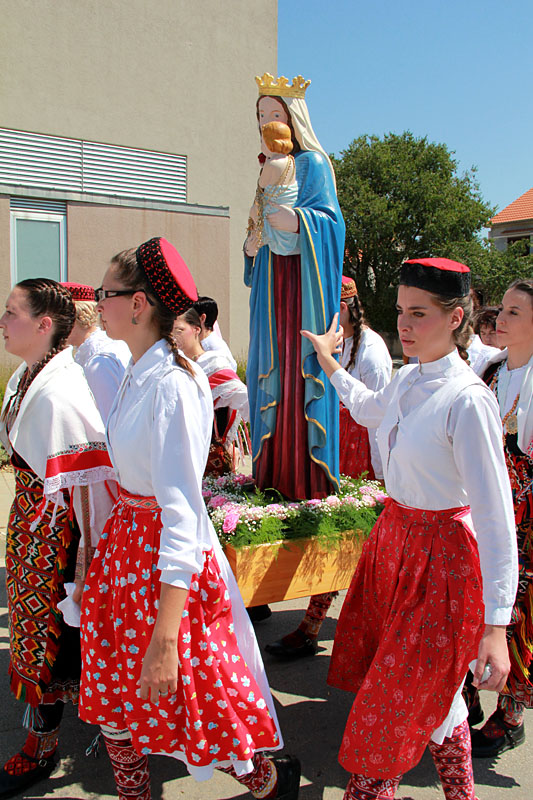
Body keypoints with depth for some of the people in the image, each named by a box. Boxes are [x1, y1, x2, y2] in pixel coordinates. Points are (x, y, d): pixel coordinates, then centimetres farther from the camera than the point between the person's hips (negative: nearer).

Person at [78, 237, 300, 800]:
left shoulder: (170, 386, -24)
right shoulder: (135, 375, 3)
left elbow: (180, 513, -28)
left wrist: (165, 636, -29)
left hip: (167, 559, -8)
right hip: (125, 538, 8)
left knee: (171, 692, 9)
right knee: (112, 692, 19)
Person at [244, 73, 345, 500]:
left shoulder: (312, 162, -2)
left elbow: (330, 219, -12)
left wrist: (298, 222, -28)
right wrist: (250, 246, 4)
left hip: (303, 278, -7)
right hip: (270, 278, 7)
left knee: (302, 364, -9)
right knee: (271, 366, 5)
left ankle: (310, 475, -3)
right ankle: (275, 469, 12)